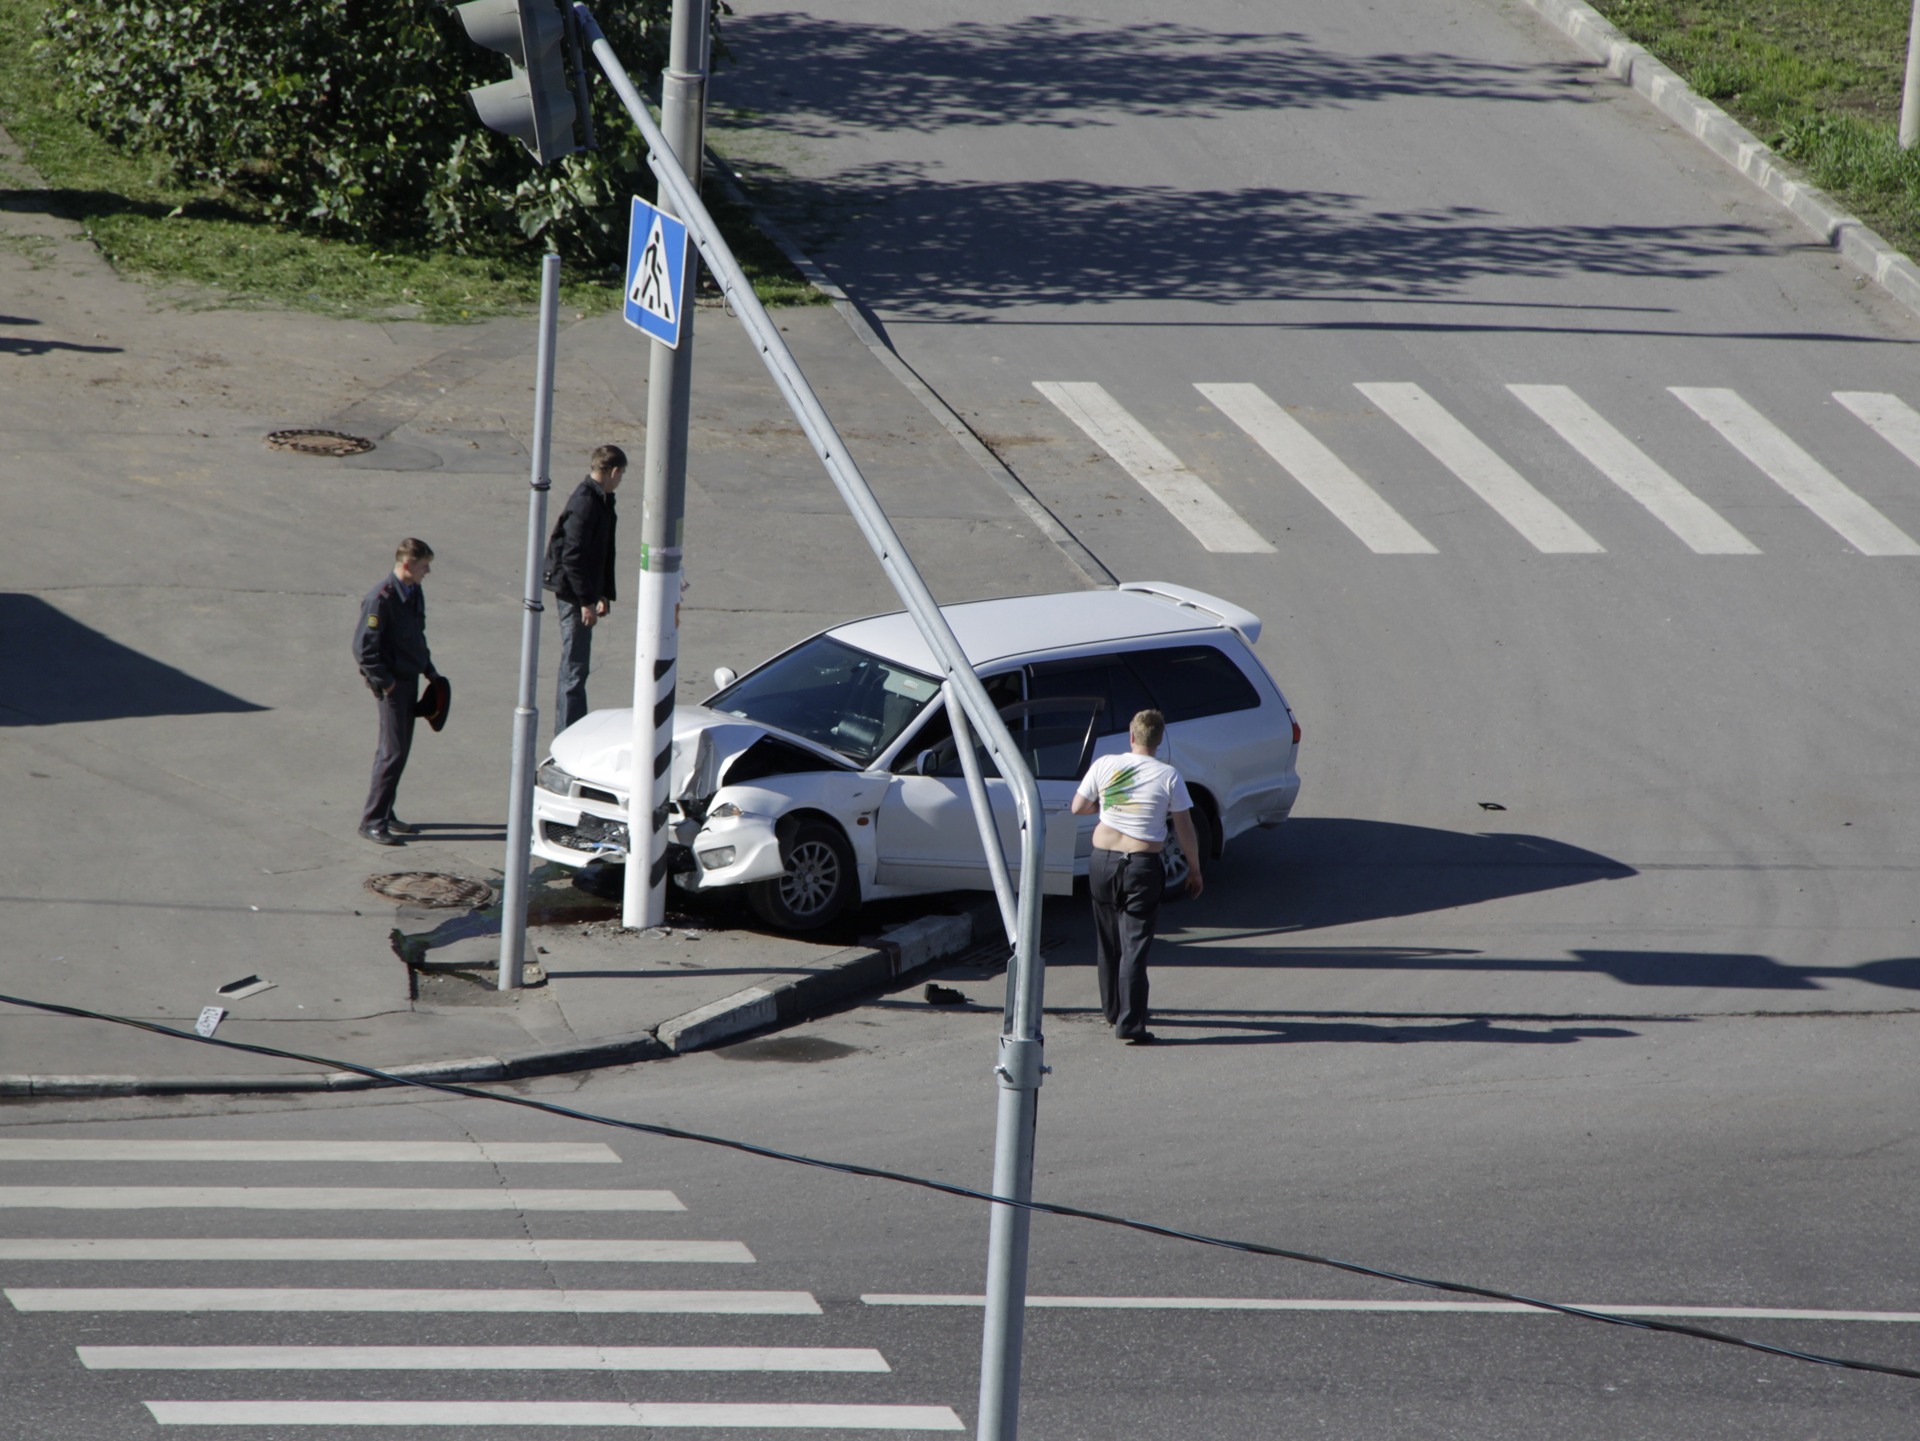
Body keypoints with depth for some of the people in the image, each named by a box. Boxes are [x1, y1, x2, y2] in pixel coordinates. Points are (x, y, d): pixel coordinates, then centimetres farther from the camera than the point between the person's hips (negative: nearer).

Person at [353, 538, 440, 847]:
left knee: (399, 750, 14)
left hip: (409, 680, 9)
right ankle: (372, 821, -3)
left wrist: (429, 670, 15)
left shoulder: (414, 594, 8)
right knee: (393, 752, -8)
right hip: (392, 682, -9)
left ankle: (385, 814, 23)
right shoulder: (381, 598, -20)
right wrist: (385, 681, -18)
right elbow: (364, 648, -20)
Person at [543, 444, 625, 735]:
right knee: (575, 669, -5)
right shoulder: (585, 503, -21)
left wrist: (603, 593, 18)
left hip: (582, 591, 10)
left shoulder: (600, 501, 11)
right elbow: (573, 557, -23)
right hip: (574, 593, -10)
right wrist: (586, 601, -22)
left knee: (577, 667, 16)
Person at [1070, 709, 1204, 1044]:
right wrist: (1195, 871, 8)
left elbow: (1078, 808, 8)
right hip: (1143, 866, -3)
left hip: (1103, 862, 3)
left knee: (1107, 941, 19)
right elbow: (1185, 830, -3)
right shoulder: (1168, 777, -7)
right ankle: (1129, 1023, -9)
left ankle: (1112, 1010, 31)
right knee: (1134, 945, -3)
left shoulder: (1104, 766, -1)